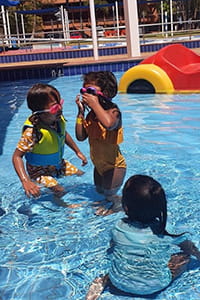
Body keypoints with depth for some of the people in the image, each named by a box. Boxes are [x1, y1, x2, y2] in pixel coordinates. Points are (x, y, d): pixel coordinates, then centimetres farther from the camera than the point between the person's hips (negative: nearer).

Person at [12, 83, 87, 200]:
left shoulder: (59, 120, -17)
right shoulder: (32, 132, -37)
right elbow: (17, 156, -32)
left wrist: (78, 152, 11)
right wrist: (26, 182, -42)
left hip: (58, 164, 7)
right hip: (39, 171, -7)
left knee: (81, 174, 14)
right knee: (59, 191, -19)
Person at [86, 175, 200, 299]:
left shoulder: (118, 228, -18)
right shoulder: (165, 233, -21)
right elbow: (190, 248, -2)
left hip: (120, 283, 2)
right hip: (154, 286, -2)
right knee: (184, 255, 11)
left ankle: (106, 279, 7)